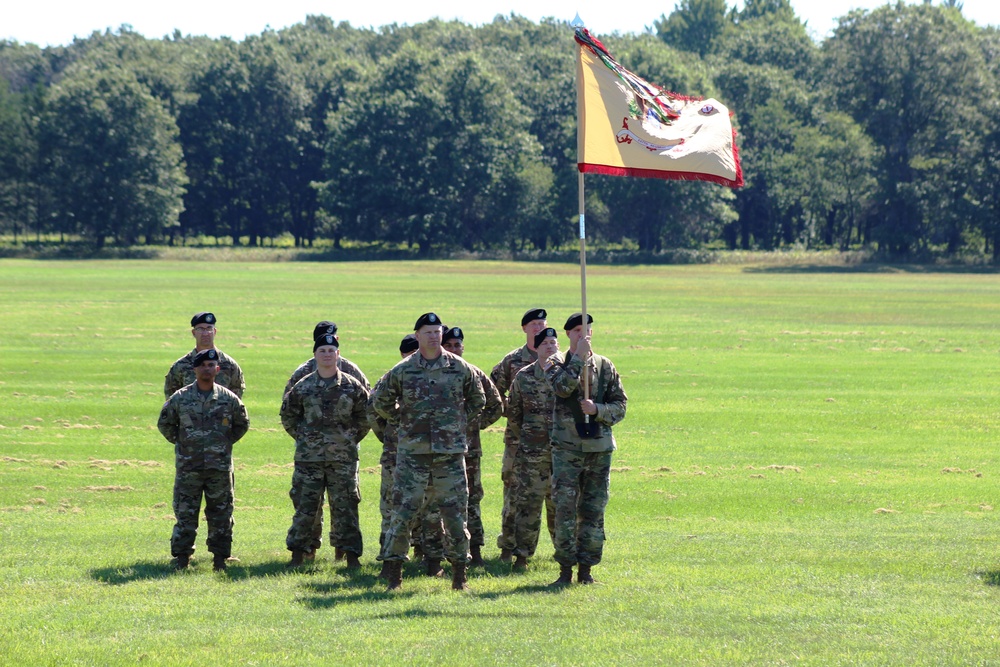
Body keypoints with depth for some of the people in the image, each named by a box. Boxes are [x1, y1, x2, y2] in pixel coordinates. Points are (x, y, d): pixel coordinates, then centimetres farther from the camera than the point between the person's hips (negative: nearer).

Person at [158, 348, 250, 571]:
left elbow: (242, 425, 17)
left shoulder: (229, 399, 2)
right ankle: (182, 558, 8)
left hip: (220, 467, 1)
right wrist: (180, 442, 7)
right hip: (188, 467, -1)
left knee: (221, 515, 5)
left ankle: (220, 557, 13)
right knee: (185, 514, 1)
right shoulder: (180, 398, 0)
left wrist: (226, 442, 9)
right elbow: (164, 424, 12)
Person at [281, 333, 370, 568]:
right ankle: (298, 554, 9)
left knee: (345, 506, 1)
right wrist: (303, 438, 8)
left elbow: (365, 416, 11)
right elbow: (288, 415, 13)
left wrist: (352, 439, 5)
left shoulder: (352, 387, 2)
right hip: (309, 458, 1)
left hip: (343, 457, -1)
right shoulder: (302, 387, 4)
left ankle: (351, 554, 6)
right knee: (304, 506, 2)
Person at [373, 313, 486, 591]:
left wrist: (460, 423, 12)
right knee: (403, 510, -3)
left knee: (455, 511, 3)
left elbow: (478, 400, 19)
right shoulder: (402, 371, 1)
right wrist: (402, 422, 10)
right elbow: (381, 402, 14)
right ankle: (394, 570, 5)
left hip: (450, 452, 1)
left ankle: (459, 572, 12)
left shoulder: (460, 368, 3)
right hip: (412, 452, -1)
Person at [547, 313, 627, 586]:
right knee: (565, 508, -8)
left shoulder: (605, 366, 9)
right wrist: (579, 357, -22)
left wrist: (597, 409, -11)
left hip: (599, 449, 2)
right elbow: (563, 388, -20)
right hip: (567, 447, -2)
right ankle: (565, 570, -2)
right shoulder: (558, 367, 2)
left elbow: (620, 405, 7)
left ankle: (586, 570, 11)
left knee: (593, 511, 5)